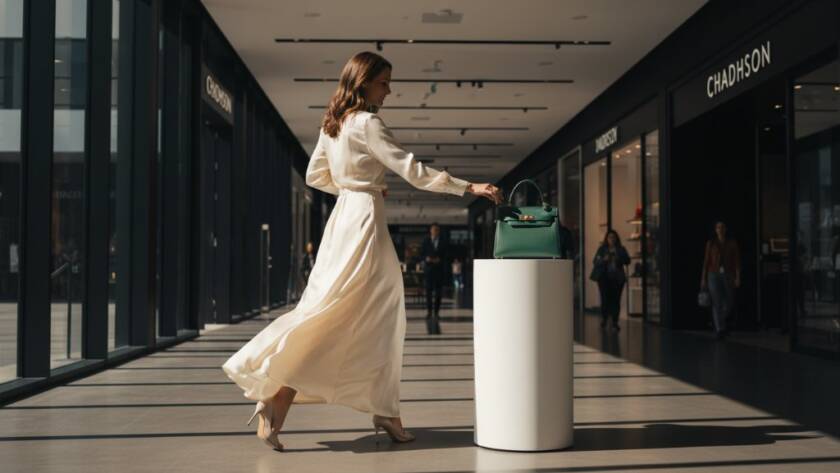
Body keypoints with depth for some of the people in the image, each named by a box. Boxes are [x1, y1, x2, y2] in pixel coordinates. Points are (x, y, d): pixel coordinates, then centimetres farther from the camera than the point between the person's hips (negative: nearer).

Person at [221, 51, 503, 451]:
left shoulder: (332, 124, 14)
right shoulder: (367, 123, -12)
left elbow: (315, 176, 21)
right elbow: (412, 171, -16)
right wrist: (468, 187, -13)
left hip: (343, 218, 9)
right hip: (364, 220, -9)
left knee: (377, 318, 11)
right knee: (338, 316, -6)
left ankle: (384, 411, 17)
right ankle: (277, 399, -8)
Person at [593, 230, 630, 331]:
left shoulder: (621, 249, 10)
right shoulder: (602, 249, 8)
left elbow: (627, 261, 1)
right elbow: (595, 263, 2)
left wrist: (619, 255, -13)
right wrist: (604, 260, -15)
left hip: (617, 278, 1)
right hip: (604, 278, -1)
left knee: (616, 300, -6)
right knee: (605, 299, -5)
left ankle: (614, 322, 0)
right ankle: (604, 319, 18)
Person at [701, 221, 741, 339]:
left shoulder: (732, 243, 1)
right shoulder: (710, 243, 2)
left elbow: (737, 261, -2)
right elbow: (706, 261, 4)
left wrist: (738, 277, -11)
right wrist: (703, 278, 1)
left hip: (728, 275, 1)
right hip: (714, 275, -1)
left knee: (729, 303, 7)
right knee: (717, 302, -13)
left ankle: (719, 322, 35)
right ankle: (719, 329, -11)